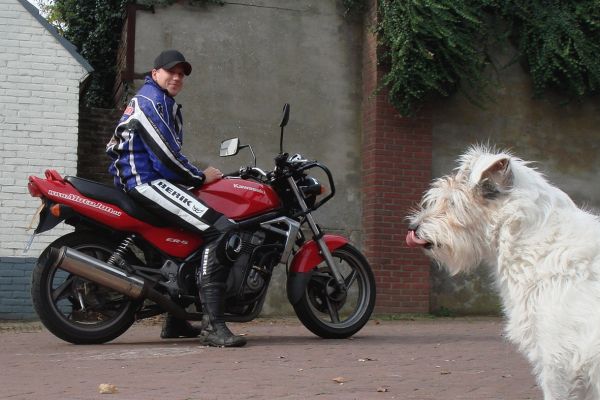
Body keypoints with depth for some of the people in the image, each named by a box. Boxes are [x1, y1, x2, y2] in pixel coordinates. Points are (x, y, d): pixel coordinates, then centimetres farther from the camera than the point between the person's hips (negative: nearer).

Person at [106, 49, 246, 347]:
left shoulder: (168, 105, 28)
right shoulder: (150, 99, -6)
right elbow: (165, 155, -15)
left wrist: (198, 176, 16)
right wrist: (200, 177, -5)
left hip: (148, 181, 12)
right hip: (147, 181, -12)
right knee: (221, 229, -25)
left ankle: (175, 321, 27)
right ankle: (212, 324, -31)